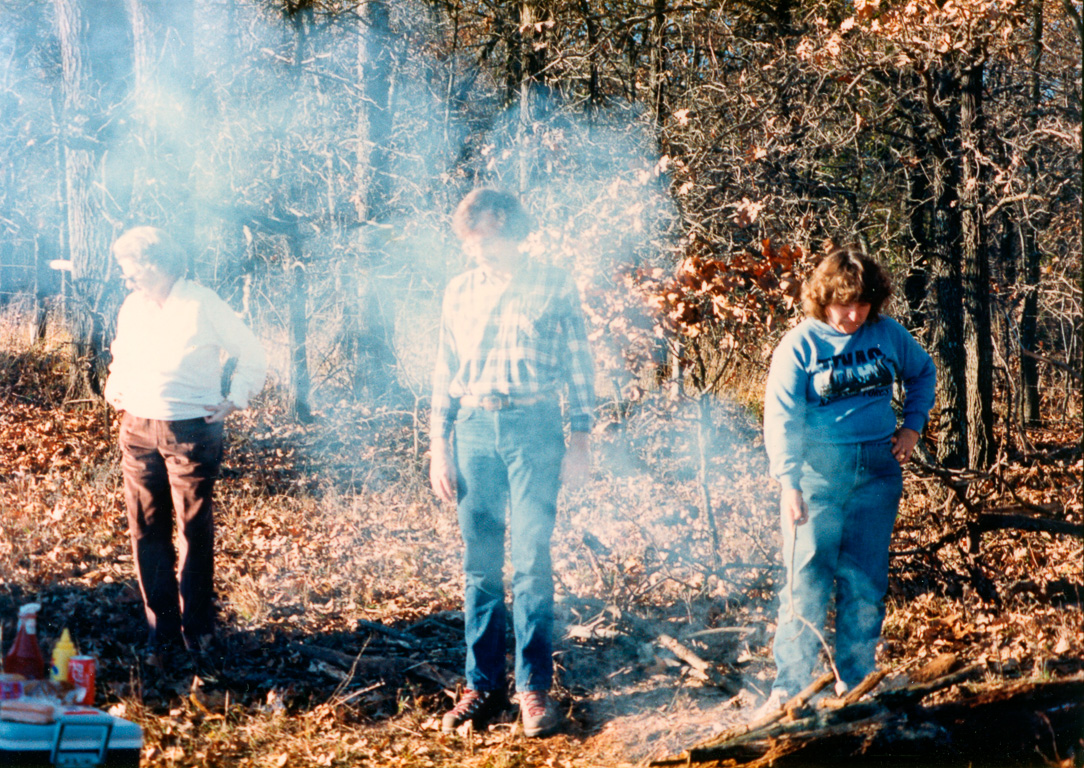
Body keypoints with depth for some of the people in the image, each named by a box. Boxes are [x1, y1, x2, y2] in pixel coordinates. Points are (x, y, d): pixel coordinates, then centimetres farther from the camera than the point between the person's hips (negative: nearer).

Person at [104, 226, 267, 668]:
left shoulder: (203, 305, -6)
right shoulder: (132, 308, 10)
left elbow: (252, 354, 1)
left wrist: (236, 400, -7)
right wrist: (114, 391, 11)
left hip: (192, 431, -5)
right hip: (138, 430, 5)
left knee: (196, 529, 2)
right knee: (146, 531, 3)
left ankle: (197, 626, 16)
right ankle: (163, 631, 10)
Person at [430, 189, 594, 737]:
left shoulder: (554, 287, 2)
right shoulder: (458, 293, 12)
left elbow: (578, 365, 4)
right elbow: (444, 375, 15)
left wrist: (580, 441, -1)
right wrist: (439, 448, 10)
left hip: (533, 428, -3)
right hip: (473, 429, 3)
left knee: (531, 560, -6)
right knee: (479, 563, 5)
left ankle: (535, 687, 1)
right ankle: (483, 686, 11)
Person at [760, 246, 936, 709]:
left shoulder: (888, 335, 4)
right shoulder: (799, 346, -7)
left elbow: (923, 373, 23)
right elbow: (781, 419, -11)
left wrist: (913, 426, 10)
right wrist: (788, 482, -20)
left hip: (877, 474, 4)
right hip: (817, 474, -3)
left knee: (865, 582, 8)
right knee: (806, 580, -6)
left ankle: (856, 681, 18)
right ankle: (790, 685, -1)